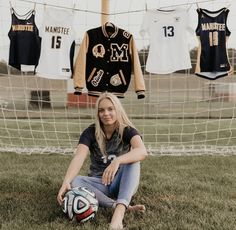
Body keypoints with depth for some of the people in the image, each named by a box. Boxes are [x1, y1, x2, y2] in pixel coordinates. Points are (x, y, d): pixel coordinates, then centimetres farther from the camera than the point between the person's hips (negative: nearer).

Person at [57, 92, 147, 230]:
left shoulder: (127, 130, -10)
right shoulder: (91, 132, -7)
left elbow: (142, 152, -32)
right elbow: (79, 158, -23)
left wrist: (117, 161, -50)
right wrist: (66, 182, -41)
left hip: (122, 184, -1)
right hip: (100, 184, 2)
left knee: (133, 161, -32)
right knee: (74, 182, -29)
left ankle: (119, 211, -49)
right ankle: (121, 206, -37)